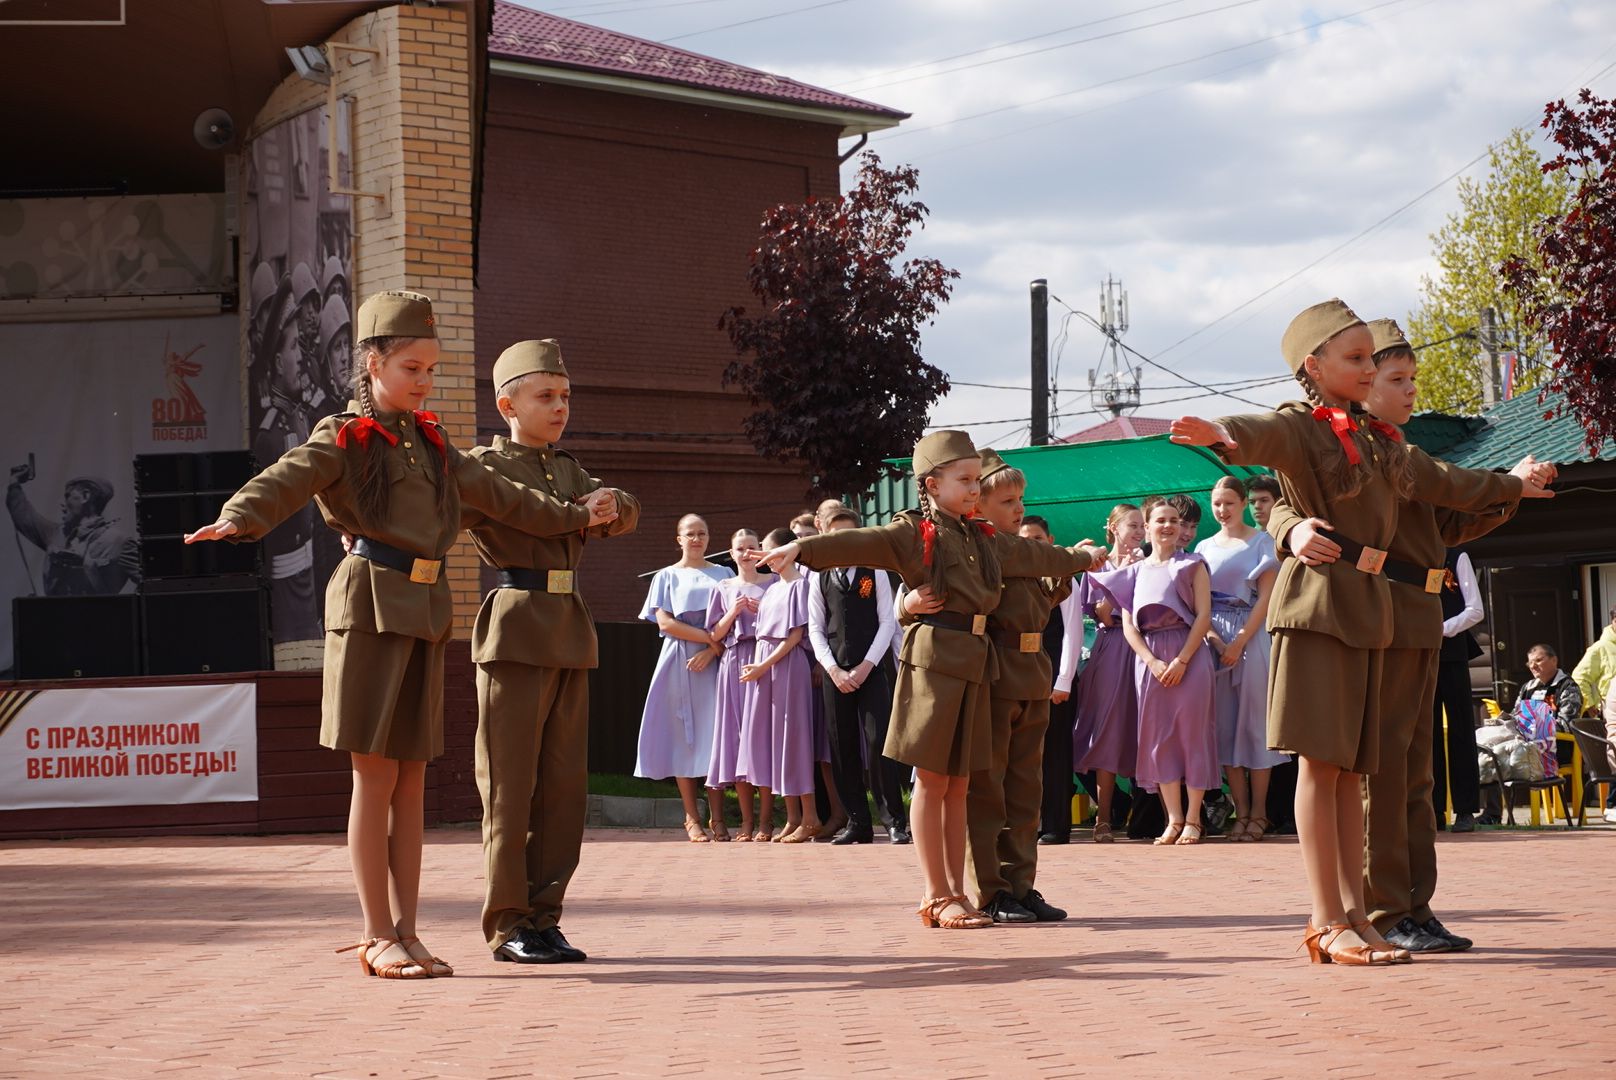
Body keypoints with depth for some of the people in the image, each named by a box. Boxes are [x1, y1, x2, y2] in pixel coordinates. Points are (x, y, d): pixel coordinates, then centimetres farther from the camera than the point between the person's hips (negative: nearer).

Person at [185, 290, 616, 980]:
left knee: (411, 783, 6)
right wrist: (237, 520, -39)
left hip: (425, 617, 6)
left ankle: (403, 932, 9)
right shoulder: (343, 438, -1)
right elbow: (285, 480, -18)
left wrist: (573, 517, 40)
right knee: (376, 777, -4)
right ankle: (379, 938, 1)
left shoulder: (430, 443, 20)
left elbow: (495, 496, 32)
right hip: (372, 606, -6)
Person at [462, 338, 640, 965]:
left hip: (570, 634, 7)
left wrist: (607, 505, -9)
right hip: (516, 631, -7)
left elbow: (626, 511, 13)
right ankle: (507, 924, 3)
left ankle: (544, 916, 12)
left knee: (565, 784, 6)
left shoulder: (569, 469, 20)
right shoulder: (482, 466, 0)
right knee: (510, 785, -3)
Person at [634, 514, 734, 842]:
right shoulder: (667, 577, 10)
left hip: (715, 662, 0)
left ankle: (717, 817, -6)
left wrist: (711, 650, -11)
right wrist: (709, 637, -10)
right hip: (679, 662, 0)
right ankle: (692, 818, -1)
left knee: (715, 735, -7)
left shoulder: (723, 575, 13)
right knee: (684, 737, -3)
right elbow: (665, 622, -2)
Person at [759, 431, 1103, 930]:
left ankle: (955, 894, 13)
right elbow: (860, 543, -20)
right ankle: (937, 897, 1)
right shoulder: (914, 533, -4)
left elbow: (1035, 556, 36)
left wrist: (1082, 558, 52)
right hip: (933, 658, -7)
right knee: (932, 780, -2)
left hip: (973, 664, 7)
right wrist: (801, 549, -36)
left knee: (957, 783, 9)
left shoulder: (987, 541, 18)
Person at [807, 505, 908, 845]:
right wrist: (834, 670, -5)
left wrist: (865, 667, -8)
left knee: (878, 743, -10)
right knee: (843, 748, 3)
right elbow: (815, 629, 7)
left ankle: (895, 821, -6)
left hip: (872, 669, -3)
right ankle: (857, 823, 10)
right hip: (835, 670, 3)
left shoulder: (874, 572, 4)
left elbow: (887, 622, 0)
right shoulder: (819, 578, 9)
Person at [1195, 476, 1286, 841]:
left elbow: (1265, 597, -5)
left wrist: (1239, 642, -13)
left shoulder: (1261, 541, 3)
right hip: (1213, 638, 4)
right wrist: (1212, 637, -10)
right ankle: (1241, 812, 3)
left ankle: (1258, 813, -1)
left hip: (1251, 635, -4)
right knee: (1225, 725, 1)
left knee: (1253, 722, -4)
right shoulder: (1205, 548, 14)